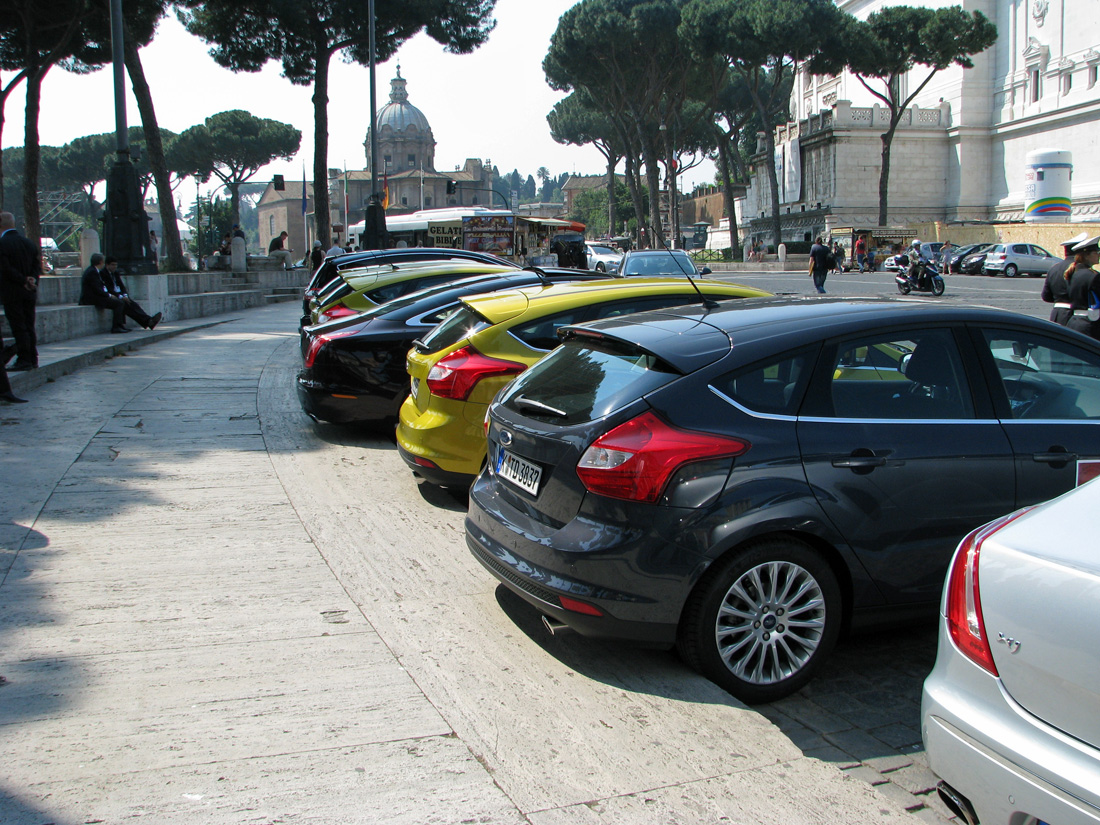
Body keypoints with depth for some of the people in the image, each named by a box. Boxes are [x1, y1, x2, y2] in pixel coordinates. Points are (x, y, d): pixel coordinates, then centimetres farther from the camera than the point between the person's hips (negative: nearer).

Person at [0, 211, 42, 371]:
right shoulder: (28, 243, 10)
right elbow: (37, 265, 6)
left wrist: (24, 281, -12)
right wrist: (32, 280, -7)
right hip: (29, 292, 6)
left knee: (19, 327, -3)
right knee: (29, 326, 11)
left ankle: (24, 359, -3)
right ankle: (32, 358, 13)